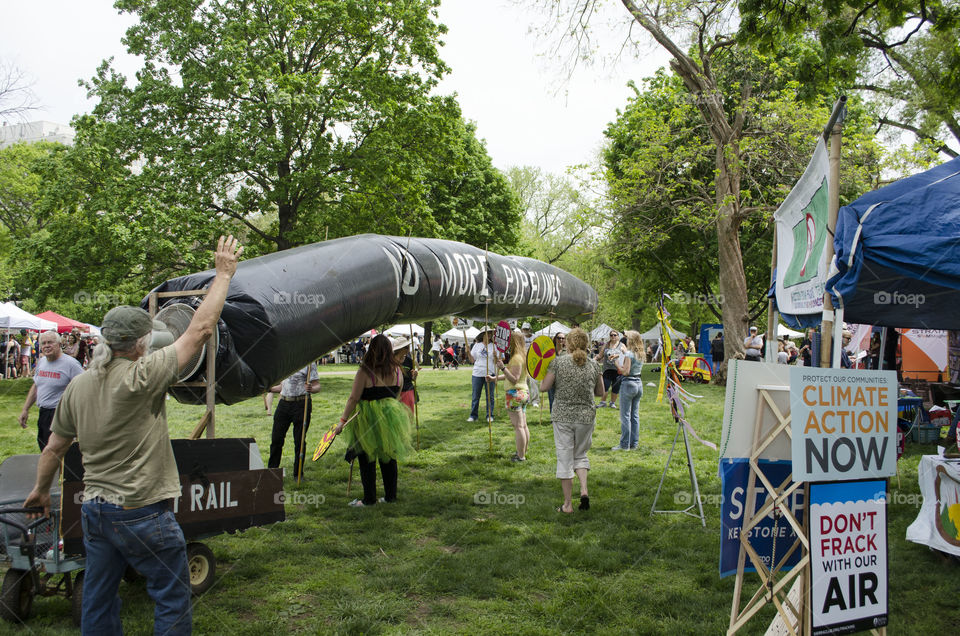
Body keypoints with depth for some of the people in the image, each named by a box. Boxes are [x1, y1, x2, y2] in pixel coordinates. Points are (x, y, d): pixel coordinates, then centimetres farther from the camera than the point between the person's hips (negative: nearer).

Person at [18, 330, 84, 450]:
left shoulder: (71, 364, -12)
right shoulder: (41, 362, 12)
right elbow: (35, 387, 23)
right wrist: (25, 409, 21)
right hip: (43, 414, 8)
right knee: (43, 449, 15)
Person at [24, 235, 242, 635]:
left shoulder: (78, 386, 2)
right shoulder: (141, 378, -18)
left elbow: (54, 448, 12)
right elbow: (200, 330, -18)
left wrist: (41, 490, 29)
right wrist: (223, 273, -11)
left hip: (94, 509, 7)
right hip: (142, 512, -7)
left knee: (98, 601, 19)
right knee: (172, 598, 8)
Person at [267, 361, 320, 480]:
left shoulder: (309, 363, -5)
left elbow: (317, 386, -7)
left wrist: (311, 389, -28)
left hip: (301, 404, -5)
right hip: (284, 403, 6)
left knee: (299, 441, 1)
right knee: (276, 438, 6)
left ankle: (298, 474, 14)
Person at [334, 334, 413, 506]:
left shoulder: (365, 371, -14)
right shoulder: (397, 371, 1)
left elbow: (353, 399, -13)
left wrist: (343, 421, -8)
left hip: (368, 419, -5)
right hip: (391, 417, 5)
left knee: (367, 460, 7)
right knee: (389, 458, 15)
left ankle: (369, 499, 13)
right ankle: (390, 496, 23)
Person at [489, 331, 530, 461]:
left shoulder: (516, 358, -18)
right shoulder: (523, 356, 13)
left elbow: (514, 379, -22)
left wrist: (503, 368, -30)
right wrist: (495, 378, 17)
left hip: (515, 393, -10)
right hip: (524, 391, 10)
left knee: (518, 426, -5)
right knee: (523, 425, 16)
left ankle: (520, 456, -1)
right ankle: (523, 452, 25)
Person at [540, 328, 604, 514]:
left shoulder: (558, 362, -7)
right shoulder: (594, 365, 0)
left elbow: (545, 386, -4)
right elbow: (600, 393, 8)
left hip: (562, 416, -2)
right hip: (586, 416, 2)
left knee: (565, 457, 7)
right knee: (580, 454, 22)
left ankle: (567, 504, 12)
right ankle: (584, 489, 1)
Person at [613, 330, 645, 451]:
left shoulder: (629, 354, -15)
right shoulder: (641, 355, 9)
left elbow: (625, 371, -20)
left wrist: (617, 363, -4)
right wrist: (624, 355, 16)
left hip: (628, 384, -8)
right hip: (639, 383, 8)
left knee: (625, 415, -2)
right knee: (635, 415, 12)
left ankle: (625, 444, 1)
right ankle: (634, 443, 16)